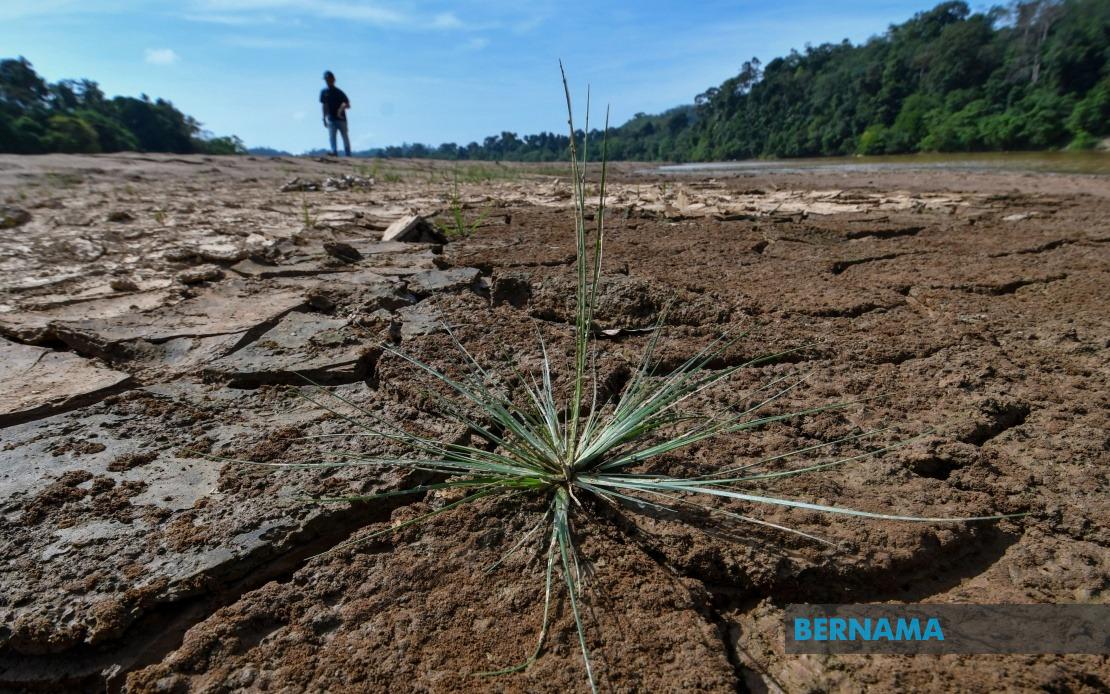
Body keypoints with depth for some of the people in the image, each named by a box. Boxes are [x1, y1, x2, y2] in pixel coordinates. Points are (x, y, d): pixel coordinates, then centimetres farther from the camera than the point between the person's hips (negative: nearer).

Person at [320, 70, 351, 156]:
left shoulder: (339, 92, -2)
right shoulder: (324, 92, 8)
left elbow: (348, 105, -6)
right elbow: (324, 106, 12)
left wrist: (342, 108, -25)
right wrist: (324, 118, 8)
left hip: (341, 119, -2)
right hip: (331, 119, 2)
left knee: (345, 138, 3)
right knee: (331, 137, -11)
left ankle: (348, 155, 7)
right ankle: (334, 152, -19)